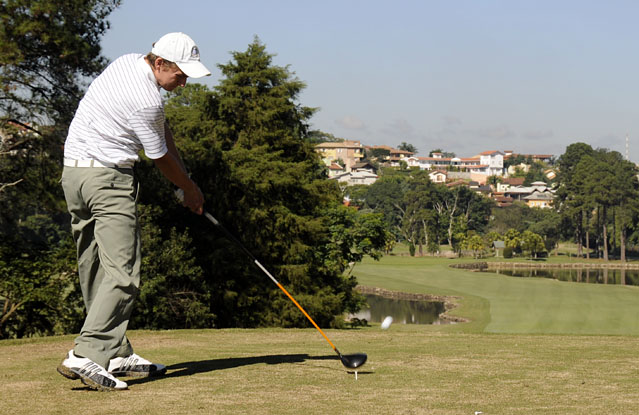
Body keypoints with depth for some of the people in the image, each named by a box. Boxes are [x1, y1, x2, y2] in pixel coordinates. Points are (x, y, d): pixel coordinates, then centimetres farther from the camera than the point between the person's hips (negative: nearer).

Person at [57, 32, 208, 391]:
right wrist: (190, 189, 12)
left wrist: (182, 170, 12)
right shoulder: (146, 100, -19)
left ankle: (117, 353, 15)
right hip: (109, 179, -10)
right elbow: (160, 158, -5)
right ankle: (86, 356, -21)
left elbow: (163, 132, 19)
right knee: (123, 274, -13)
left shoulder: (128, 63, 10)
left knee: (97, 270, 9)